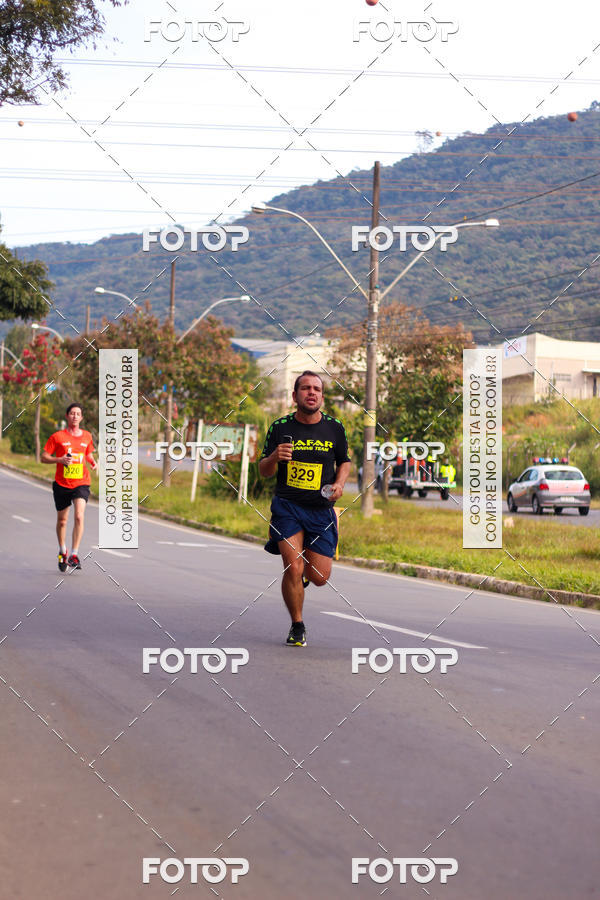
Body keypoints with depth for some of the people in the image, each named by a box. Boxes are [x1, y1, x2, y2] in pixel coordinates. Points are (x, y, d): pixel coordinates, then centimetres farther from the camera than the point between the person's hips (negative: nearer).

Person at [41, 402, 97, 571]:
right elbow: (44, 457, -1)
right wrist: (60, 459, -17)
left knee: (79, 516, -19)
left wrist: (93, 462, 4)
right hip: (61, 483, 0)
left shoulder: (87, 436, 8)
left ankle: (74, 555, -17)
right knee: (62, 520, 11)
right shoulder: (57, 436, -2)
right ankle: (62, 552, 35)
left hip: (81, 483, 1)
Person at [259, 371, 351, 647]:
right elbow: (264, 471, 4)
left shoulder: (335, 428, 2)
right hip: (287, 505, -2)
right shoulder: (280, 427, -2)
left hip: (321, 509, 2)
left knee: (319, 577, 0)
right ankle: (297, 627, 7)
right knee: (293, 569, -15)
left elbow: (344, 461, 19)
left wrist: (339, 483, -1)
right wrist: (274, 457, -18)